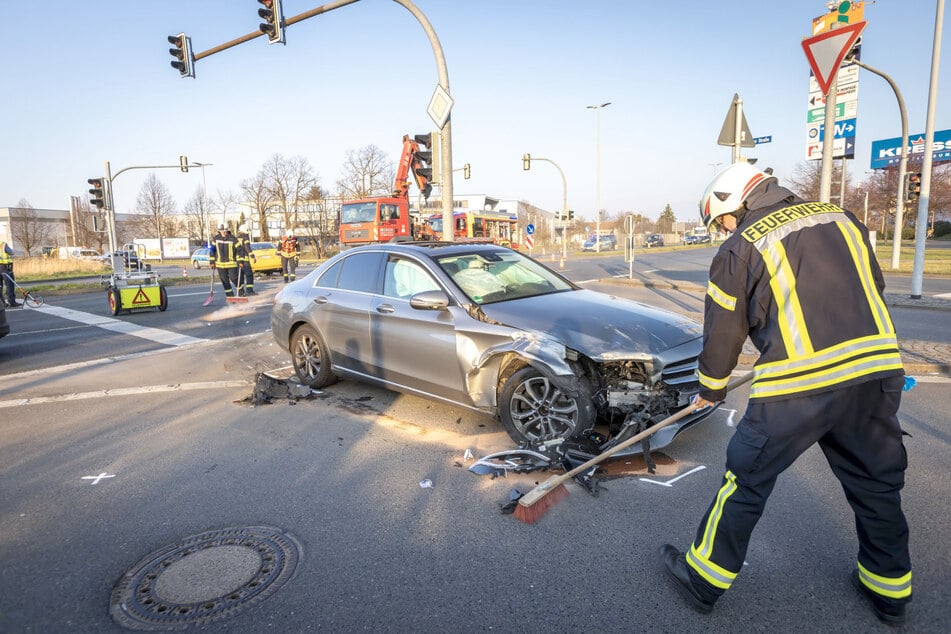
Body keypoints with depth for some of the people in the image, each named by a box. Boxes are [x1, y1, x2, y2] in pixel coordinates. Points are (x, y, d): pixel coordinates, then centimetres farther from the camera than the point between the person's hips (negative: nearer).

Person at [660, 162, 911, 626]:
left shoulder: (740, 249, -1)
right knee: (876, 483, 23)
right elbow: (874, 290, 22)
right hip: (878, 372, 6)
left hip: (799, 386, -5)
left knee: (747, 480, 7)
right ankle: (889, 589, 41)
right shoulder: (843, 218, 14)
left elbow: (723, 333, 4)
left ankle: (703, 580, 21)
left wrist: (710, 390, 20)